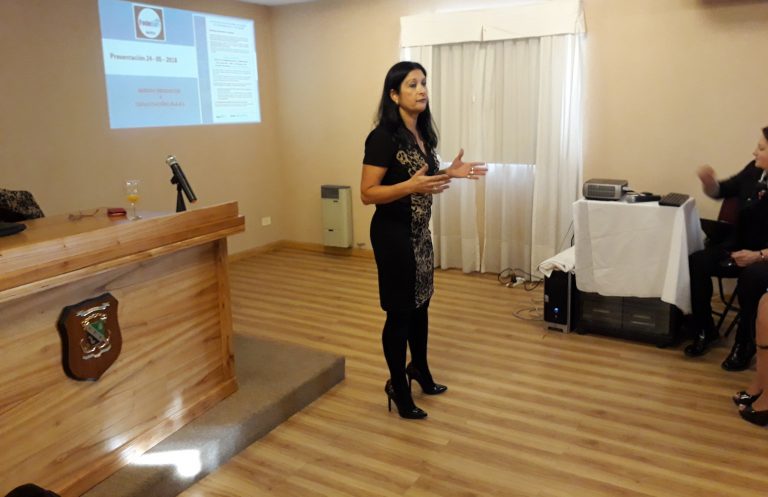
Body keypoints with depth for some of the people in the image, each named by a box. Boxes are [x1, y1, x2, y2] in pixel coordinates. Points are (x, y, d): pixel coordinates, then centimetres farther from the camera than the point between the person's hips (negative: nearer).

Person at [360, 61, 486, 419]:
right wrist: (411, 186, -31)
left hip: (420, 232, 8)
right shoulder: (384, 137, -18)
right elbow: (367, 194, -20)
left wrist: (448, 173, 3)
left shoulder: (422, 133, 7)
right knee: (400, 310, 3)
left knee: (420, 303, 19)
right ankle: (398, 388, 22)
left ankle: (419, 369, 40)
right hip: (393, 233, -8)